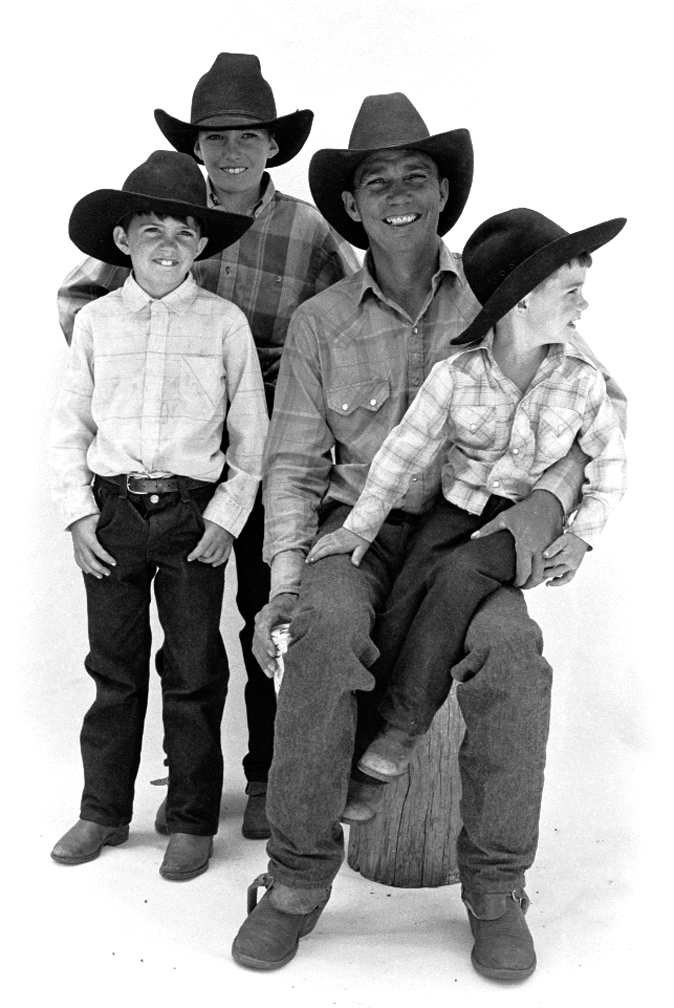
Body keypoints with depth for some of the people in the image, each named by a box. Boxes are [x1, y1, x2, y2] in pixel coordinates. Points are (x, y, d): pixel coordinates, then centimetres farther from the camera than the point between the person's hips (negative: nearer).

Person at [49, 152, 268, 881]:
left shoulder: (224, 323, -2)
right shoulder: (96, 321, 4)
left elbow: (250, 433, 0)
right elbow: (69, 425, 6)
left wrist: (227, 516, -6)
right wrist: (78, 513, -2)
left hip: (193, 512, -2)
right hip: (112, 510, 2)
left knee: (194, 672, 6)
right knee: (114, 668, 12)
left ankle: (192, 821, 21)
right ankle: (104, 811, 27)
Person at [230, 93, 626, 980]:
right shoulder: (319, 323, 4)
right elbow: (294, 463, 4)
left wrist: (547, 498, -15)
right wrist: (284, 579, -10)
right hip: (357, 525, 0)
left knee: (509, 646, -32)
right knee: (327, 632, -34)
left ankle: (496, 888, -11)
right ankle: (298, 877, -16)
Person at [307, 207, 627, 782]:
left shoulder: (581, 381, -5)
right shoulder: (456, 374, -9)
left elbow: (610, 460, 7)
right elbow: (406, 450, -4)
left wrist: (583, 534, -4)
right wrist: (362, 524, -8)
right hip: (459, 507, 1)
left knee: (458, 574, -28)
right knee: (411, 583, -24)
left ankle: (404, 726, -18)